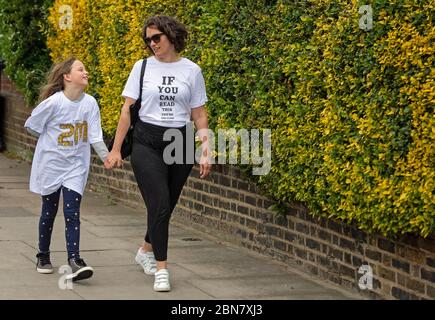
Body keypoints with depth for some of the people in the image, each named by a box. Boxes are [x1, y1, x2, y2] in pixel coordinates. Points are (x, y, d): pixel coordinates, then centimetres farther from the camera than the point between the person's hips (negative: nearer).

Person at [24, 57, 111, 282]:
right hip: (50, 164, -2)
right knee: (49, 212, 10)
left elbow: (95, 136, -6)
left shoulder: (90, 103, -6)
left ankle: (74, 261, -11)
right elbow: (31, 126, -4)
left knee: (72, 213, -7)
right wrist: (52, 141, 5)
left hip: (76, 166, 2)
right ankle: (43, 257, 27)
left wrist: (106, 157, -18)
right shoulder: (53, 102, -16)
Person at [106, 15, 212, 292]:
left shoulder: (192, 71, 4)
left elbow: (199, 115, 7)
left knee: (166, 206, 10)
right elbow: (127, 110, 4)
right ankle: (161, 269, -9)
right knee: (160, 205, -13)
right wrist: (116, 149, 1)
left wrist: (206, 153, 0)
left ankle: (147, 251, 35)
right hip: (147, 143, -2)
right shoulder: (142, 67, 3)